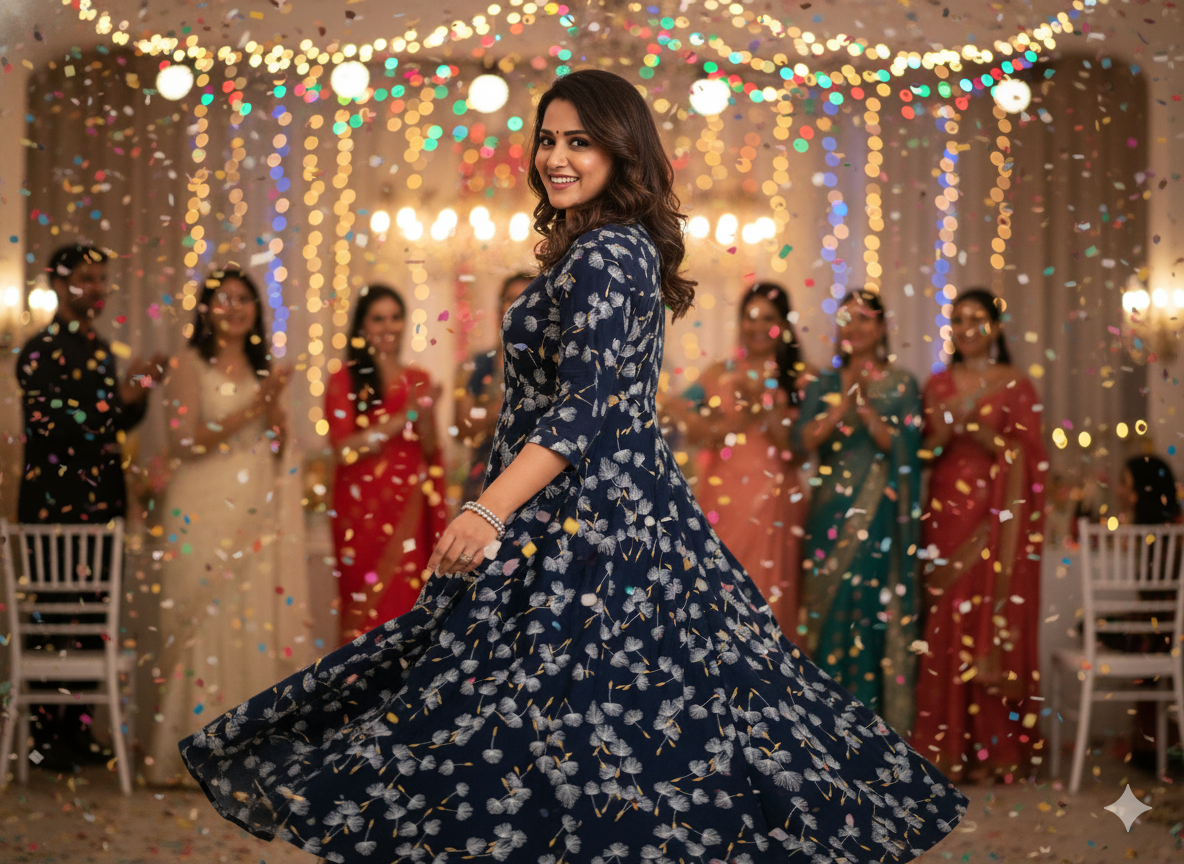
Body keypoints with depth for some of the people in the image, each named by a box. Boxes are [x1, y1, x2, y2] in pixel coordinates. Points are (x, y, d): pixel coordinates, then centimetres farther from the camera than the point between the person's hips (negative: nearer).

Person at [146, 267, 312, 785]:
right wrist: (249, 411, -12)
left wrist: (275, 402, -3)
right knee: (207, 622, -6)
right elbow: (185, 441, -9)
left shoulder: (263, 370, 17)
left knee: (260, 620, 2)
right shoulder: (191, 365, 0)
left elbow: (278, 447, 14)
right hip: (207, 507, -5)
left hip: (260, 509, 5)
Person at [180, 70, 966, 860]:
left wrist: (490, 512, -29)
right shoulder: (625, 247, 15)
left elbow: (583, 413, -22)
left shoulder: (603, 255, -14)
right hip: (622, 507, 10)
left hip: (585, 522, -10)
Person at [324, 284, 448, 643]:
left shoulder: (417, 379, 13)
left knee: (407, 601, 1)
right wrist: (404, 416, -14)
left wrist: (425, 414, -9)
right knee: (368, 607, -5)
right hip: (363, 507, -4)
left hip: (409, 509, 4)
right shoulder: (345, 380, 0)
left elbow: (429, 450, 11)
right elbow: (346, 448, -10)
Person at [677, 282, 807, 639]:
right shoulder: (719, 374, 10)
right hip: (723, 498, 2)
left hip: (774, 502, -1)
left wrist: (764, 403, -12)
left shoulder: (800, 378, 4)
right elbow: (694, 430, 0)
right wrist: (744, 416, -10)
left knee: (770, 594, -3)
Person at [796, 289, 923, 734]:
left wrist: (864, 405, -16)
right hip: (831, 511, 2)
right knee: (830, 610, 1)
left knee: (875, 610, -5)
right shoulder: (823, 384, 11)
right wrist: (845, 401, -13)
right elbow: (807, 439, -2)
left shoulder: (900, 385, 4)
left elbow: (899, 444, -6)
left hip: (880, 514, -2)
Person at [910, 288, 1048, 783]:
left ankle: (996, 748, 2)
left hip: (998, 517, -3)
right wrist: (945, 426, -8)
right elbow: (925, 451, 11)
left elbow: (1026, 456, -4)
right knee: (945, 627, 0)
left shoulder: (1015, 385, 3)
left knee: (997, 626, -5)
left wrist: (979, 430, -15)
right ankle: (947, 746, 6)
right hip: (948, 513, 3)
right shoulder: (938, 386, 13)